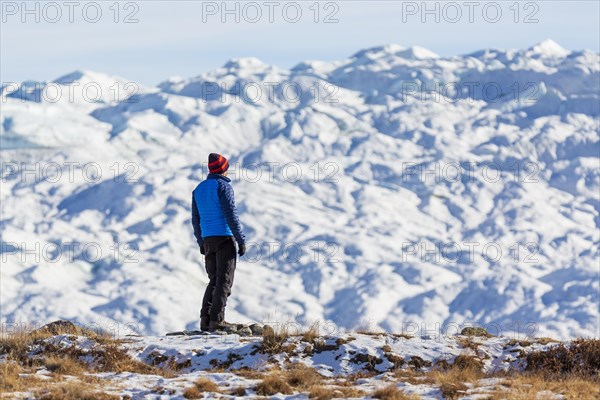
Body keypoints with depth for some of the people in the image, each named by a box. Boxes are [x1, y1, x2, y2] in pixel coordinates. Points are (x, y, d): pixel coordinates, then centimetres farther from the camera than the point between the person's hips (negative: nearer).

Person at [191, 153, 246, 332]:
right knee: (224, 280, -5)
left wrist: (201, 243, 26)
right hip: (224, 237, -7)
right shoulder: (223, 186, -8)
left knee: (214, 280, 13)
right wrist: (241, 240, -10)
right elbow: (231, 215, -13)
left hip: (208, 240, 7)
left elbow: (195, 219, 19)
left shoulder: (198, 189, 15)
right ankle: (217, 320, -12)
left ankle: (205, 319, 3)